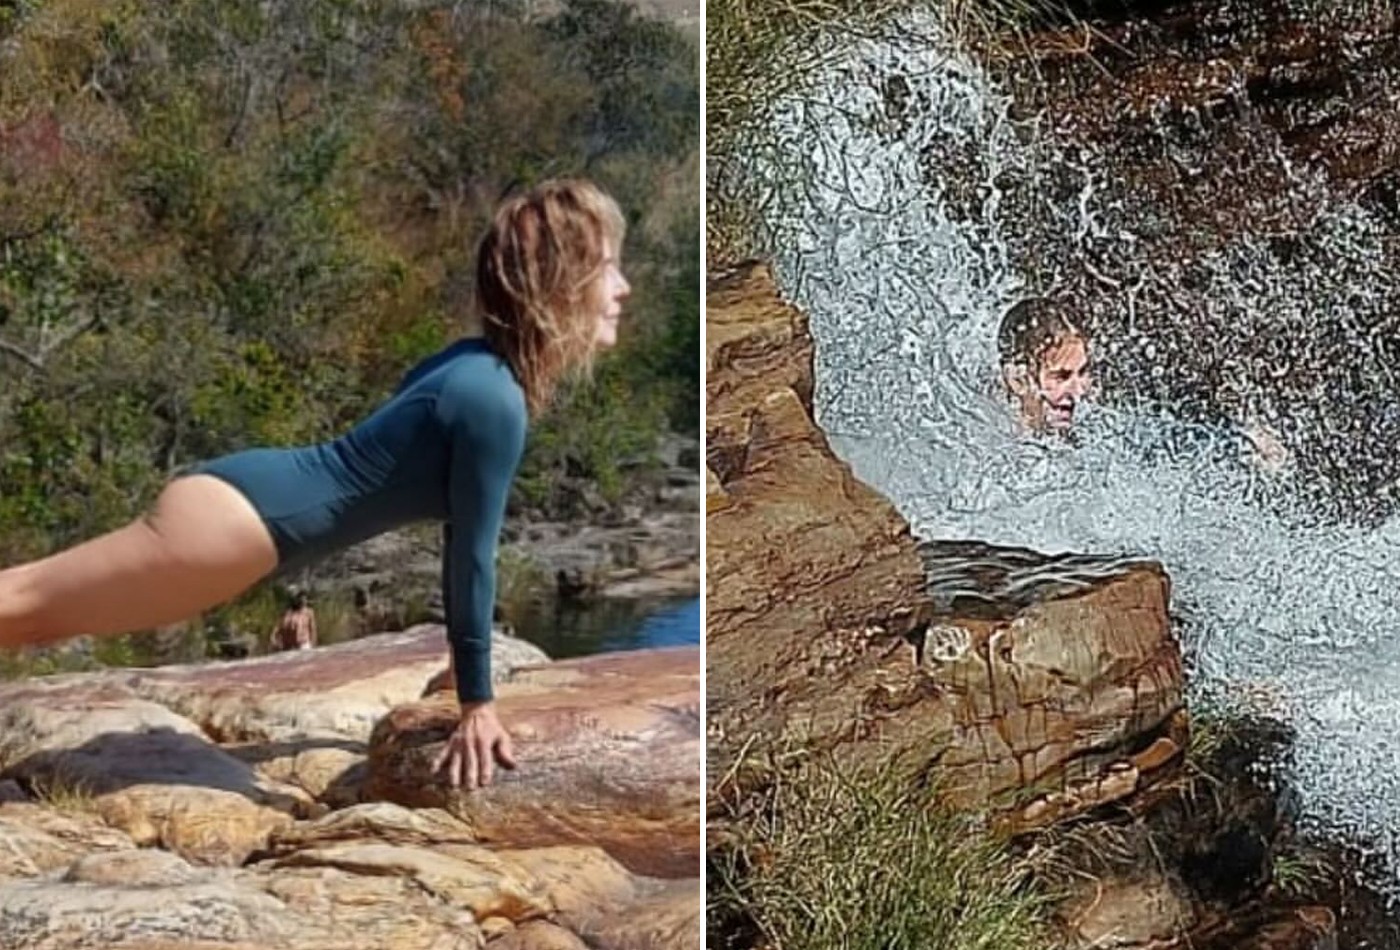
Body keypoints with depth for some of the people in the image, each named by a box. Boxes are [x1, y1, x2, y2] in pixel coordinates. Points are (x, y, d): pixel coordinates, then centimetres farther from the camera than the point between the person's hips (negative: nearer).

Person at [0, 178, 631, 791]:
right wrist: (477, 705, -9)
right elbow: (473, 556, -16)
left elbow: (464, 541, 18)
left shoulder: (480, 368, 9)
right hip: (233, 517, -9)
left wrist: (465, 648, 24)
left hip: (239, 498, 9)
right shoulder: (493, 400, -20)